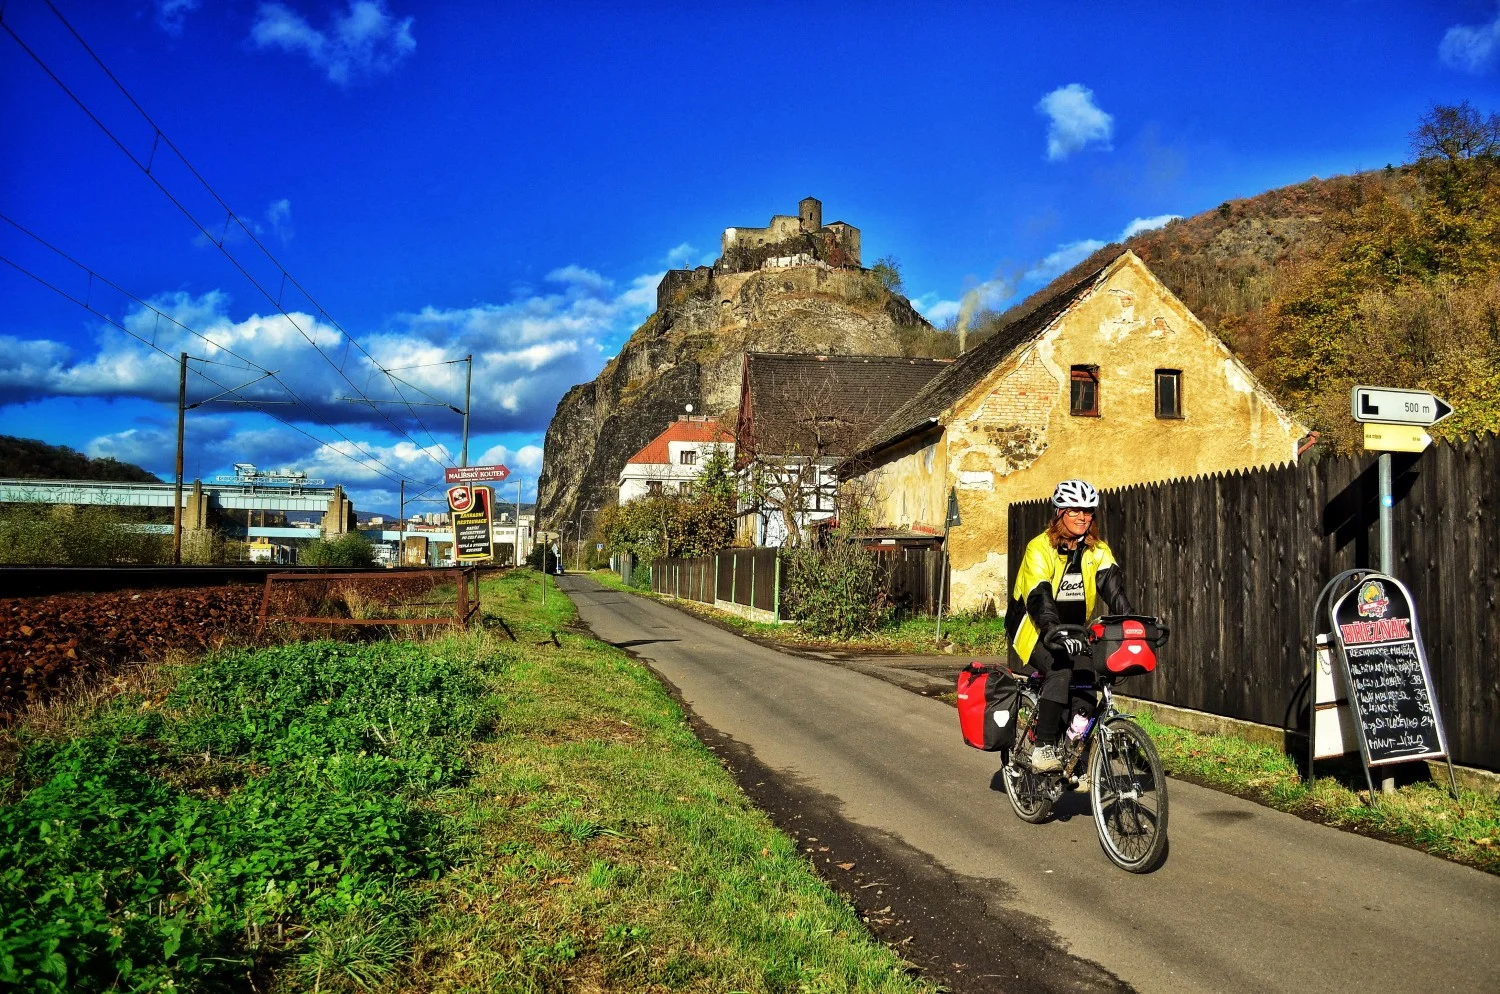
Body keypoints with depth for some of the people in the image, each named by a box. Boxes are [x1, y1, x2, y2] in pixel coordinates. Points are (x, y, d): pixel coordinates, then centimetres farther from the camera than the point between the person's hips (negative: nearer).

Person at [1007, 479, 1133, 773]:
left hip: (1072, 631, 5)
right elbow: (1038, 596, -29)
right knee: (1061, 671, -29)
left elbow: (1113, 586, -16)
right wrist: (1053, 632, -45)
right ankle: (1043, 748, -25)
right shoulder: (1040, 548, -17)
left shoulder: (1098, 550, -1)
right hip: (1035, 630, -5)